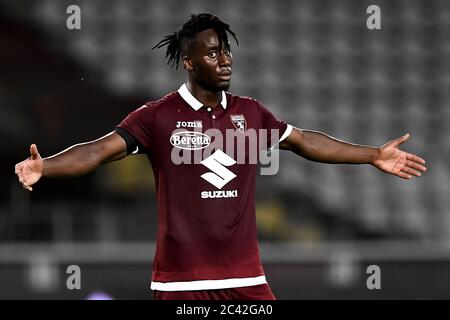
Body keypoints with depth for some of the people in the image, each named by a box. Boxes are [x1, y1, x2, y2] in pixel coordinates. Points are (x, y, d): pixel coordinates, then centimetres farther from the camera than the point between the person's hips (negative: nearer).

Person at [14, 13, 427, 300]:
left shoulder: (250, 113, 9)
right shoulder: (158, 116, -6)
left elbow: (304, 141, 19)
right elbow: (102, 149, -14)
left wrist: (374, 155, 20)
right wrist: (43, 167, -31)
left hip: (245, 276, 4)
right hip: (181, 280, -4)